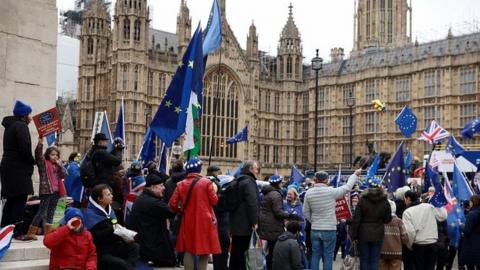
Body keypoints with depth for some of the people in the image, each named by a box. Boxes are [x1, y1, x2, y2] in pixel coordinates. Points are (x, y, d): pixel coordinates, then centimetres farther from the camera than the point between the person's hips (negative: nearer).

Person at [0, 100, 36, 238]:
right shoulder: (21, 126, -11)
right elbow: (25, 148, -21)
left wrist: (29, 162, 10)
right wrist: (32, 161, -5)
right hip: (18, 169, -10)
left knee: (11, 200, 13)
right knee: (20, 200, -8)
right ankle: (16, 232, -9)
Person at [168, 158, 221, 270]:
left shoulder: (181, 184, 1)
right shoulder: (206, 182, -9)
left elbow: (172, 203, -1)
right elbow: (214, 200, -7)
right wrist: (213, 190, 12)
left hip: (188, 221, 3)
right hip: (204, 221, -3)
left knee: (189, 250, 11)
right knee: (205, 250, 5)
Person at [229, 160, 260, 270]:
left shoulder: (239, 181, 17)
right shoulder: (249, 181, -13)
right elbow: (252, 203, -21)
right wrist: (254, 221, -20)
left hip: (237, 222, 9)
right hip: (245, 223, -9)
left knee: (236, 250, 14)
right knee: (242, 250, -5)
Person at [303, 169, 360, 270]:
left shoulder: (309, 193, -3)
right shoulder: (331, 191, -14)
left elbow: (306, 212, 5)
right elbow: (347, 187, 0)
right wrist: (355, 174, 15)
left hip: (315, 230, 4)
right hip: (329, 230, -3)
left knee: (315, 256, 11)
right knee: (328, 257, 4)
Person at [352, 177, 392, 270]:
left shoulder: (362, 200, -7)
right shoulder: (385, 202, -3)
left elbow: (356, 219, -7)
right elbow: (388, 219, 2)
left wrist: (354, 235, -1)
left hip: (364, 234, -1)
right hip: (378, 234, 1)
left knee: (364, 259, 8)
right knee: (375, 260, 6)